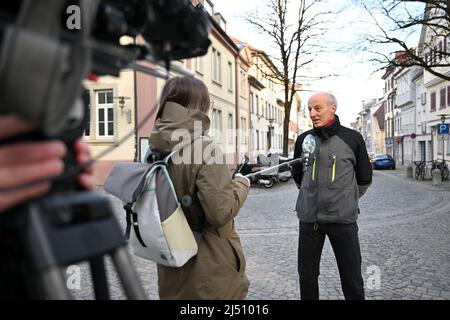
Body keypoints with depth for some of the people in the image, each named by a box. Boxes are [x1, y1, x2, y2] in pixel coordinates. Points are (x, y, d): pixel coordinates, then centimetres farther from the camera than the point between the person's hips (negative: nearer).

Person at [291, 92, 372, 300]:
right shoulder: (303, 139, 4)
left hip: (343, 219, -2)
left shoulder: (352, 138, -3)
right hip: (309, 218, 3)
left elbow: (364, 179, 8)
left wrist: (347, 200, 11)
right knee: (307, 275, 14)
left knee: (352, 278, 9)